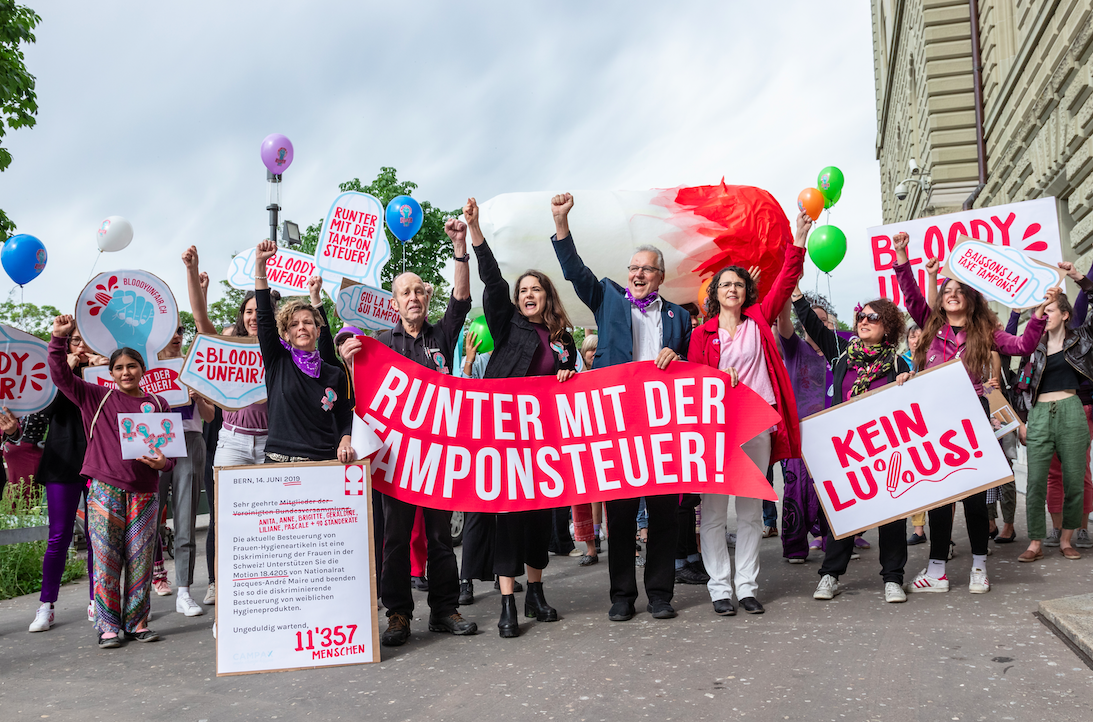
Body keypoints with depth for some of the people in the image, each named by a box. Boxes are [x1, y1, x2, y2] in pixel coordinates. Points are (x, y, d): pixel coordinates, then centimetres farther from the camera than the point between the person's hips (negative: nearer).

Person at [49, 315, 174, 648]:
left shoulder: (158, 405, 11)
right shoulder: (97, 398, 8)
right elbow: (61, 375, 3)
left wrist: (163, 462, -10)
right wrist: (59, 338, -7)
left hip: (144, 492, 1)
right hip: (105, 488, -1)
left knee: (140, 559, 4)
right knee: (106, 558, -3)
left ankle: (137, 622, 14)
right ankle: (108, 627, 5)